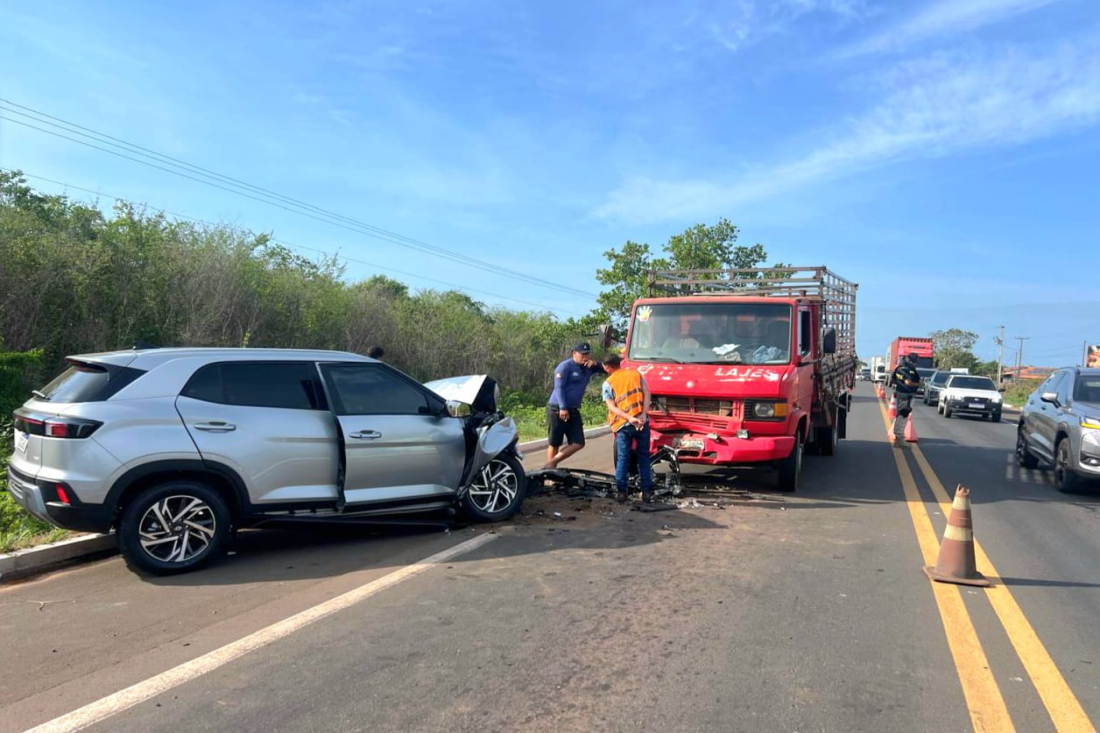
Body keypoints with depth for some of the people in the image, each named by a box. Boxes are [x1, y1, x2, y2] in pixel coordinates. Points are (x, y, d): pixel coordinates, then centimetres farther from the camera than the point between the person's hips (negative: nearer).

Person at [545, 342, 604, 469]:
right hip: (557, 409, -7)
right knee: (554, 444, -1)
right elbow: (558, 387, -15)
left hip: (574, 410, 7)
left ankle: (551, 464, 8)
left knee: (578, 443, 1)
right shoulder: (565, 366, -7)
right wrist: (562, 408, -25)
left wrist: (595, 363, -6)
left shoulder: (589, 367, 13)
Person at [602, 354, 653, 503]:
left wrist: (629, 418, -14)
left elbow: (612, 407, -6)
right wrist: (643, 415, -8)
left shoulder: (608, 383, 5)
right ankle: (646, 491, 8)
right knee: (643, 457, 10)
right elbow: (647, 394, 1)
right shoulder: (636, 374, 13)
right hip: (642, 422, 2)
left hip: (623, 425, -2)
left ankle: (622, 491, 3)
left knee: (623, 459, 6)